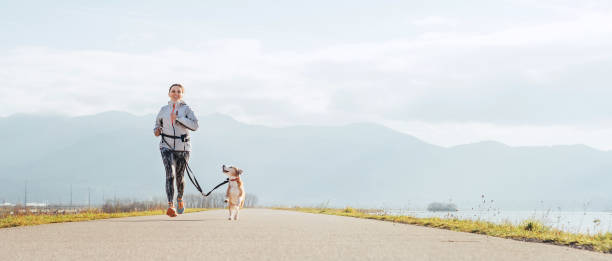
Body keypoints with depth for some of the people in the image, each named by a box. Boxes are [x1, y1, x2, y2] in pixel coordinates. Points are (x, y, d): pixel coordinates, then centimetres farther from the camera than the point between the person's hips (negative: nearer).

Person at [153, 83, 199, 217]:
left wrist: (178, 118, -19)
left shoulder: (186, 109, 0)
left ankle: (180, 198, 43)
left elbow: (194, 125, -14)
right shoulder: (164, 109, 7)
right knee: (170, 173, -19)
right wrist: (157, 131, 1)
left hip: (183, 147, 0)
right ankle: (170, 206, -27)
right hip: (167, 146, 0)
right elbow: (158, 123, 23)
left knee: (179, 176, 11)